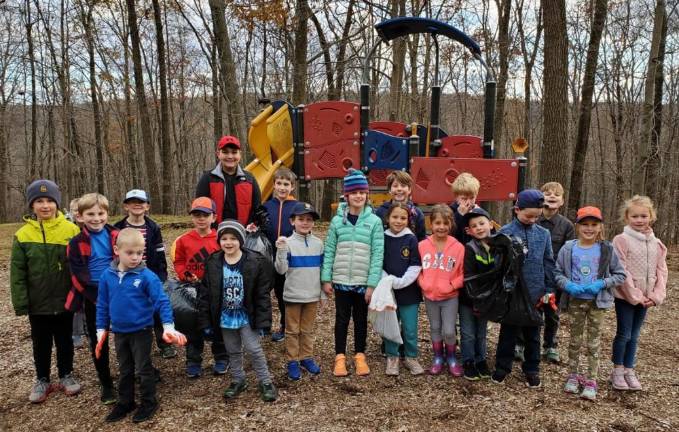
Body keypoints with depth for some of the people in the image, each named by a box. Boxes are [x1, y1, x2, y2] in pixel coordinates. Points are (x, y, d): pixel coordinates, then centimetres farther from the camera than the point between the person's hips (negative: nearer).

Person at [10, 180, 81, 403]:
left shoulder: (71, 230, -9)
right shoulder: (23, 234, -6)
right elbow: (18, 273, -2)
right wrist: (20, 303, -5)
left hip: (64, 300, -1)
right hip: (37, 302, 1)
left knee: (65, 341, 15)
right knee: (41, 343, 15)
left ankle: (66, 376, 33)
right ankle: (42, 381, 32)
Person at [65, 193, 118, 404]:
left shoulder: (116, 237, -3)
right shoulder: (76, 243, -6)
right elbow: (78, 276, -9)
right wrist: (97, 297, -15)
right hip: (93, 299, 0)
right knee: (98, 342, 11)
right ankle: (106, 384, 23)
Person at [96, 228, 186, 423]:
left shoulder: (147, 276, -17)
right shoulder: (107, 276, -5)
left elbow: (162, 301, -19)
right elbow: (102, 305, 5)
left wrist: (168, 326, -27)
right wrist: (101, 329, 7)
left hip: (142, 331, -4)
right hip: (119, 332, 4)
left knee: (143, 369, 9)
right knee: (124, 370, 20)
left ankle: (149, 403, 26)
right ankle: (125, 402, 37)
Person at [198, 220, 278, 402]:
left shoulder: (255, 262, -15)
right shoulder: (213, 263, -6)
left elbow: (263, 293, -12)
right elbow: (205, 294, -1)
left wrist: (263, 320, -14)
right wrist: (206, 322, -2)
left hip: (247, 316, -3)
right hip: (225, 317, 3)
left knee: (254, 349, 1)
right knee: (233, 351, 17)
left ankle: (265, 381, 19)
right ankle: (238, 380, 36)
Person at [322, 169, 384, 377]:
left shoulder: (374, 221, -4)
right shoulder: (337, 221, 0)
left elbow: (377, 254, -6)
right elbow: (329, 251, 2)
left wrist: (372, 283, -10)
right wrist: (326, 278, -1)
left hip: (363, 282, 0)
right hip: (341, 280, 1)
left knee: (361, 319, 13)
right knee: (342, 319, 11)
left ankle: (360, 356, 29)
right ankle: (340, 356, 25)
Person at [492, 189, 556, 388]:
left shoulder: (543, 234, 1)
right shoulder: (505, 233, -8)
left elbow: (549, 264, 6)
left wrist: (549, 290, 3)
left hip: (535, 293, 3)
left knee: (532, 334, 15)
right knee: (508, 332, 11)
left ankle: (532, 370, 29)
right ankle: (502, 367, 26)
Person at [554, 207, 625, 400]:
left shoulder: (607, 249, -6)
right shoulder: (568, 249, -6)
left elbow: (620, 275, -1)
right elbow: (557, 272, 0)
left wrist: (601, 284, -16)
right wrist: (568, 285, -18)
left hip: (597, 301, 0)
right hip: (575, 300, 1)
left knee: (594, 341, 7)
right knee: (575, 339, 12)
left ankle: (591, 381, 17)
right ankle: (573, 376, 26)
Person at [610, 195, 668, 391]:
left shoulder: (656, 243, 6)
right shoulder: (622, 240, -11)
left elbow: (661, 271, 5)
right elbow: (621, 272, -15)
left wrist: (656, 295, -6)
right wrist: (635, 296, -15)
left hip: (645, 298, 5)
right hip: (626, 296, -5)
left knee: (634, 336, 13)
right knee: (624, 334, 3)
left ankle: (629, 370, 23)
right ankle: (617, 370, 17)